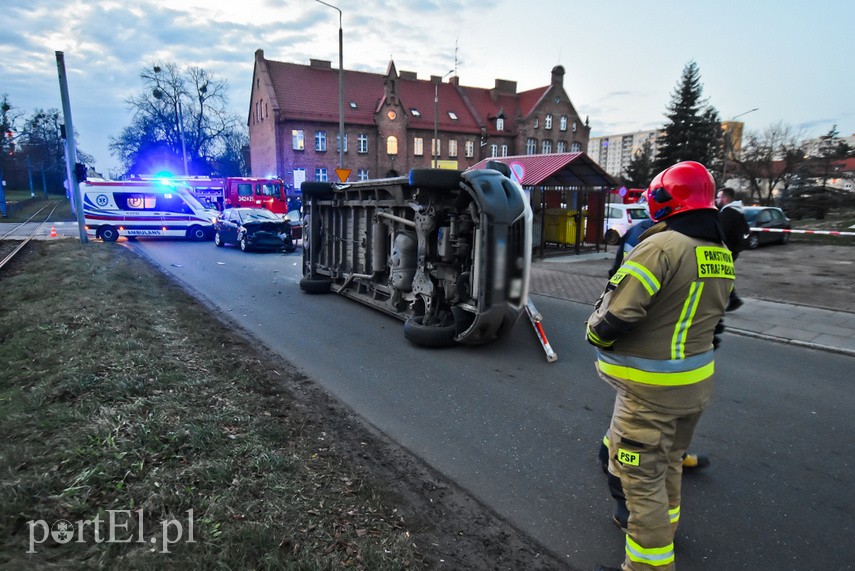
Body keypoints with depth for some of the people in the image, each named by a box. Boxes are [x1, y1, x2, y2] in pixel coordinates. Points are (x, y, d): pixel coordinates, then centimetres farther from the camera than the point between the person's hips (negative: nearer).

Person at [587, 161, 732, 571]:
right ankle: (662, 527, 49)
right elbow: (707, 316, 12)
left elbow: (615, 317, -26)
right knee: (669, 461, 28)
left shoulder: (661, 246, -23)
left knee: (641, 476, 6)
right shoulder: (722, 255, 4)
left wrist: (595, 333, -6)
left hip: (649, 388, -9)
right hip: (695, 382, 9)